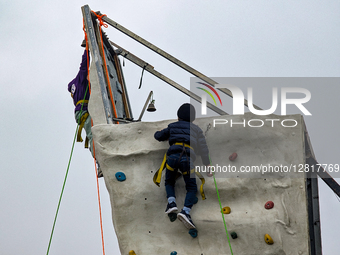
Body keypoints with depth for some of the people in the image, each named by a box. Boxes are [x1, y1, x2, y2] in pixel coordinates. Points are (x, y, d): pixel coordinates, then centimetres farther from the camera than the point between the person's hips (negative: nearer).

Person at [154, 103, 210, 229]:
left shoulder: (172, 126, 26)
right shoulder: (196, 129, 24)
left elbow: (158, 136, 33)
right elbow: (203, 148, 18)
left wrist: (169, 135, 53)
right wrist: (207, 165, 21)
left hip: (172, 156, 1)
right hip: (187, 157, -1)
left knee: (169, 182, 25)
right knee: (192, 188, 7)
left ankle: (171, 202, -1)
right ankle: (185, 211, -15)